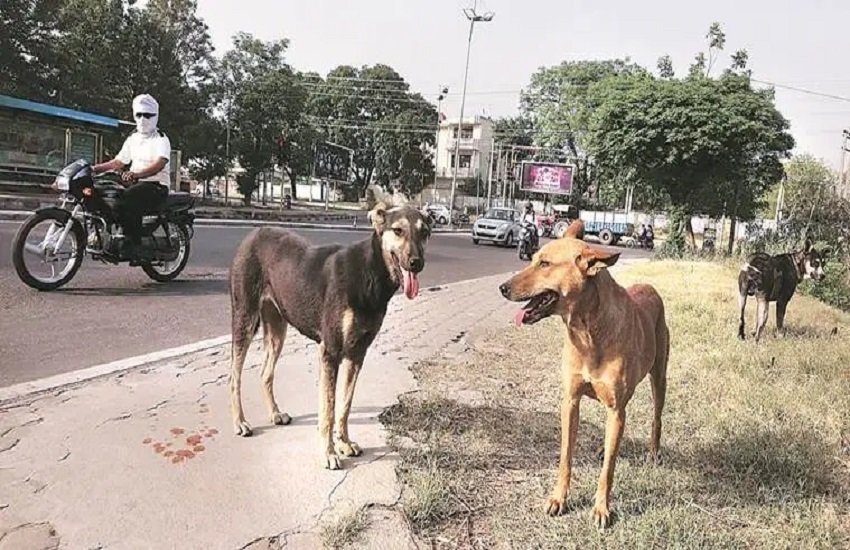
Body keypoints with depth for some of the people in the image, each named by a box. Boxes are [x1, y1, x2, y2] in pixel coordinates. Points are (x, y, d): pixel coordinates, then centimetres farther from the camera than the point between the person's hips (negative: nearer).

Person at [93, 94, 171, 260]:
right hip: (135, 183, 8)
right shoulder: (133, 138, 19)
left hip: (156, 185, -8)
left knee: (127, 201, -35)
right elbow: (118, 162, 22)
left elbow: (159, 164, -23)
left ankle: (136, 246, -30)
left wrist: (136, 174, -39)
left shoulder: (161, 139, -4)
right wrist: (95, 168, 8)